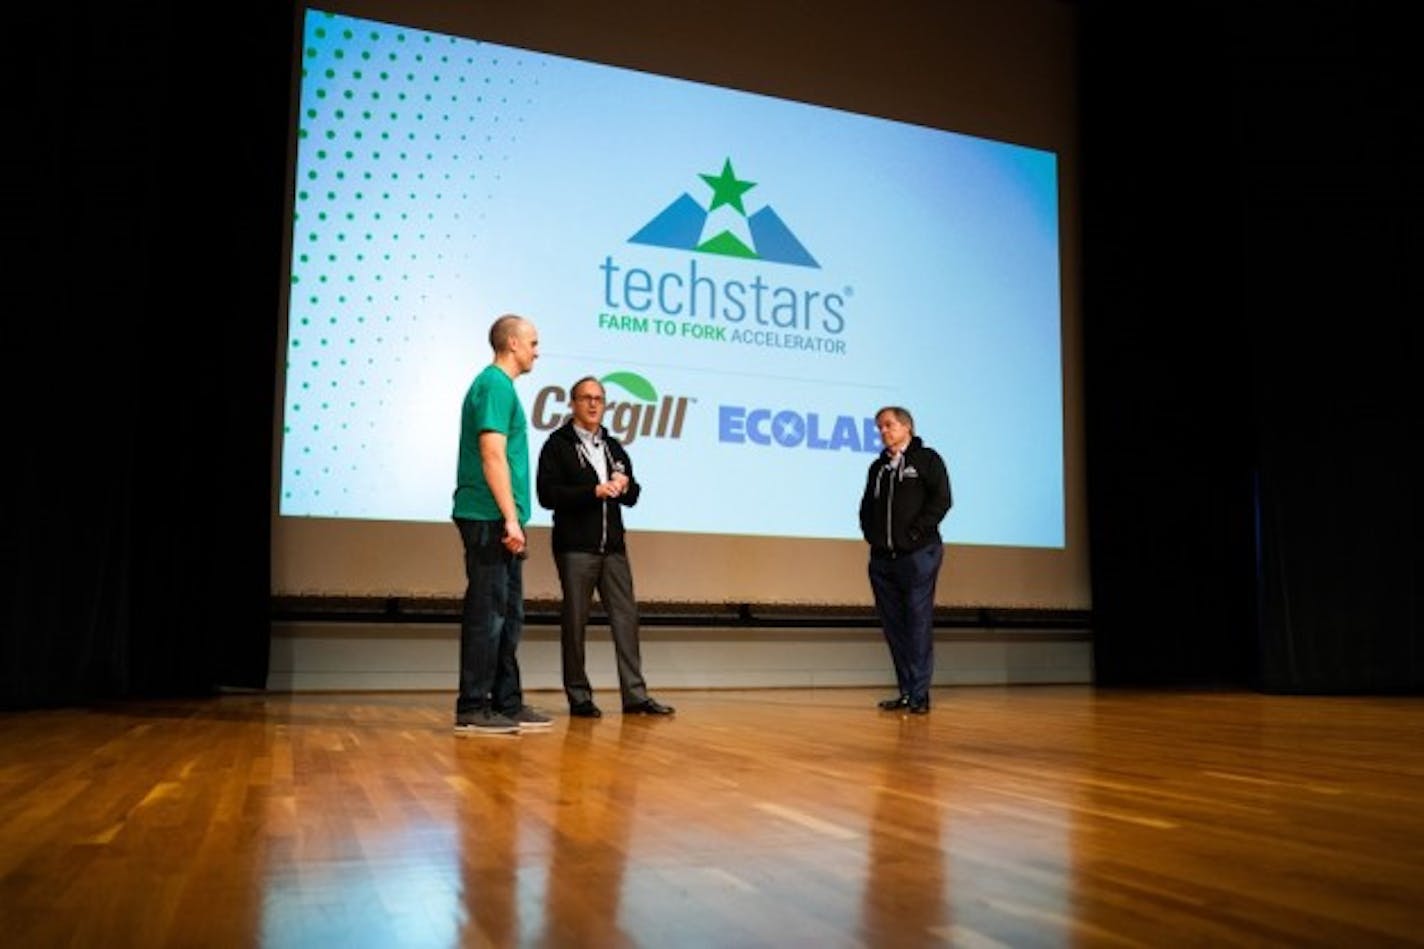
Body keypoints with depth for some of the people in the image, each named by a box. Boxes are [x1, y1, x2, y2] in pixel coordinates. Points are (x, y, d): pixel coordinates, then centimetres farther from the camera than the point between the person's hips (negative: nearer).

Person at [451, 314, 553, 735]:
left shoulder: (498, 384, 19)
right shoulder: (496, 385, -10)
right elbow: (493, 455, -19)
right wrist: (511, 518, -20)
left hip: (497, 522, 10)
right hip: (490, 520, -10)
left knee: (507, 615, 13)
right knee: (487, 613, -6)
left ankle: (507, 704, 19)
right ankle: (473, 710, 0)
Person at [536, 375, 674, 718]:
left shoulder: (614, 447, 19)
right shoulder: (558, 445, 0)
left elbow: (633, 496, 20)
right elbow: (547, 494, -11)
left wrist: (624, 486, -3)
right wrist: (594, 491, -18)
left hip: (613, 547, 5)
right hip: (575, 548, -5)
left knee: (626, 616, 1)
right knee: (575, 621, 1)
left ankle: (635, 695, 4)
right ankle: (579, 697, 8)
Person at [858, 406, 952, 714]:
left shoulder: (927, 459, 1)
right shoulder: (878, 467, 19)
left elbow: (941, 499, -9)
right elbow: (866, 506, 26)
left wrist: (916, 533, -13)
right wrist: (870, 534, 10)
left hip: (917, 555, -6)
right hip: (882, 558, 6)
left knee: (918, 623, -5)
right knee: (893, 625, 6)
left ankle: (919, 694, -1)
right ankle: (905, 691, 13)